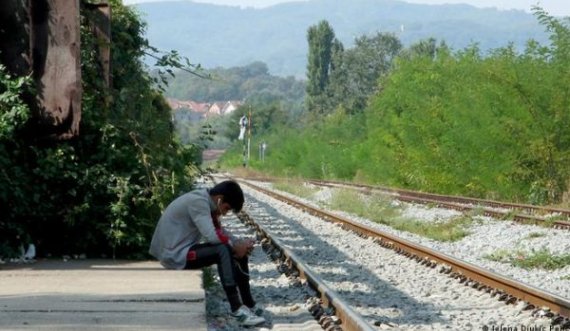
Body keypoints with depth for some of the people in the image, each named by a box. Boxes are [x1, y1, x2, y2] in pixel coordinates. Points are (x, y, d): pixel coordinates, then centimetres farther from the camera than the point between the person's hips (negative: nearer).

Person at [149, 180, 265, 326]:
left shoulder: (206, 202, 10)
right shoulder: (198, 202, -21)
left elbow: (219, 231, 13)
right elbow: (211, 236, -28)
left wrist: (240, 244, -4)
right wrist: (235, 245, -15)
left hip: (184, 249, 10)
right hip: (174, 254, -10)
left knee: (238, 252, 7)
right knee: (224, 251, -26)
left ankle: (248, 304, 13)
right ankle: (237, 309, -25)